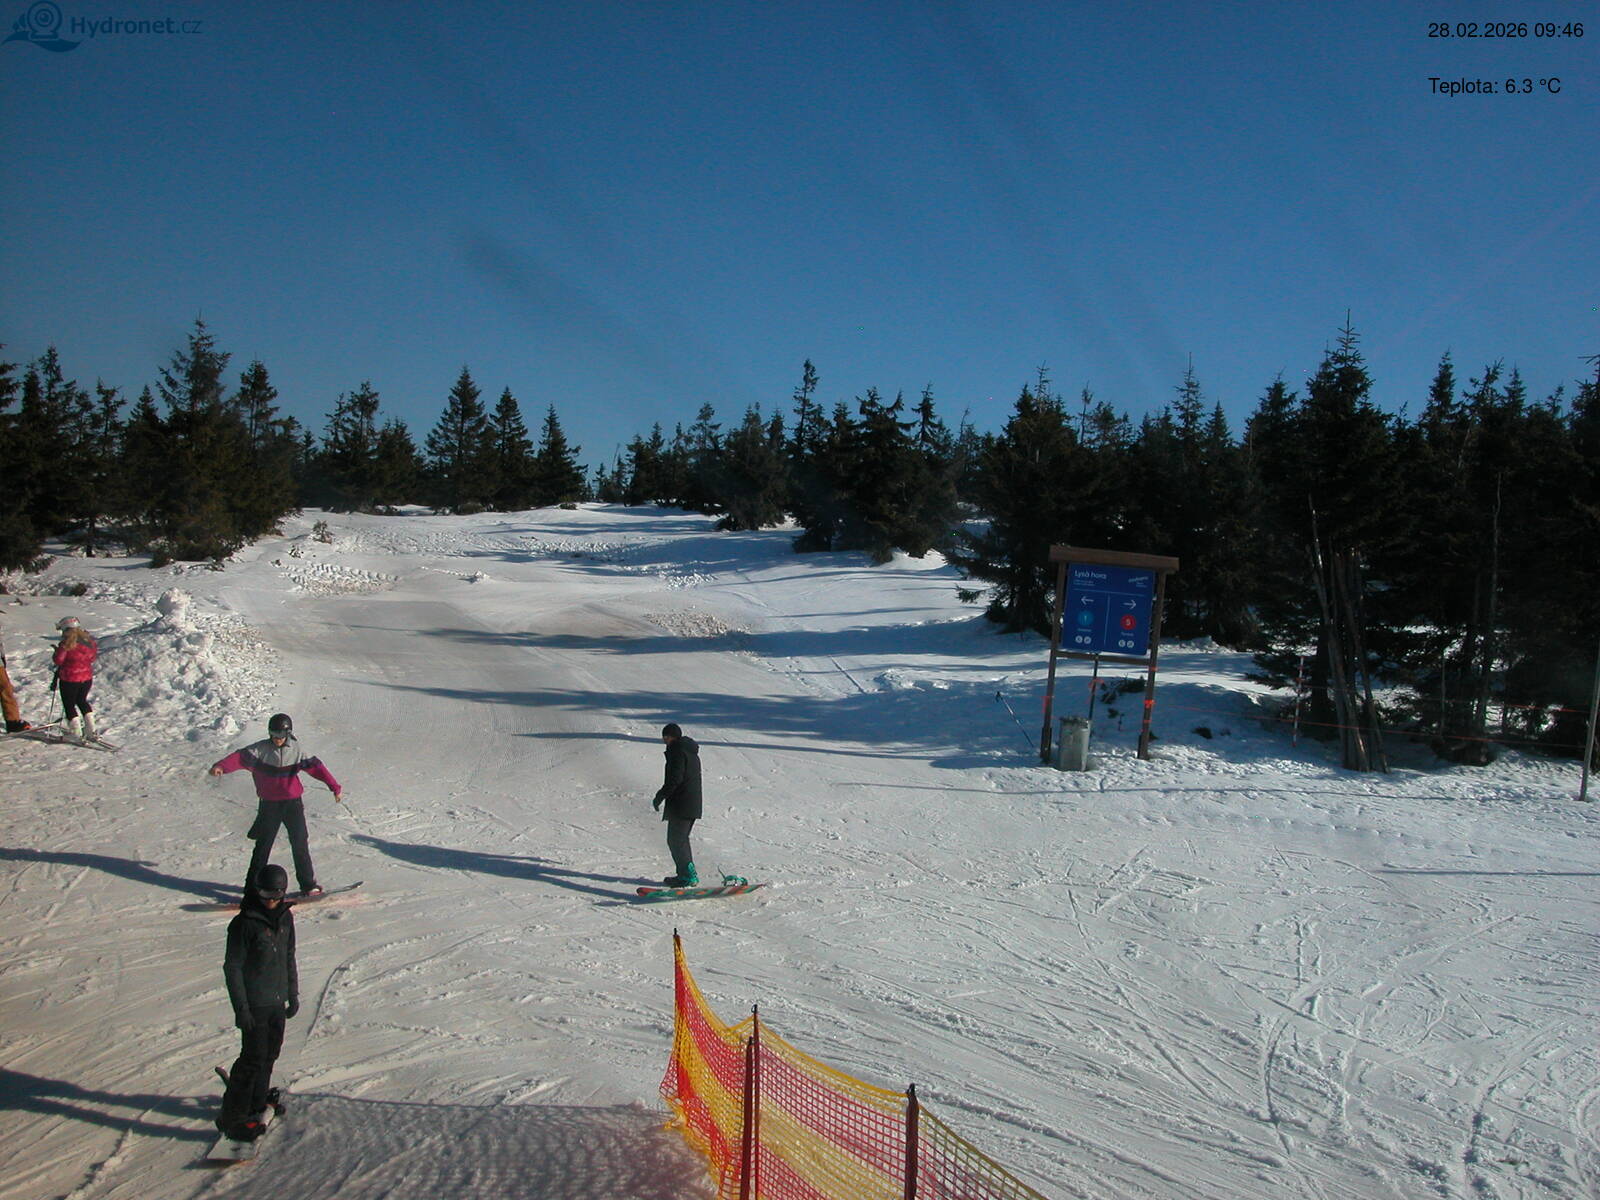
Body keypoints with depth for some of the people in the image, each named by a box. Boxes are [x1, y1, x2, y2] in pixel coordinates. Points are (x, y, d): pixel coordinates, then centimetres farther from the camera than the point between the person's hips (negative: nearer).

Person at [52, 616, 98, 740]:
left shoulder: (66, 643, -18)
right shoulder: (89, 641, 1)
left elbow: (58, 661, -15)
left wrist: (58, 650, 2)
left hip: (70, 680, -6)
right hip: (87, 678, 6)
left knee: (69, 705, 10)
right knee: (82, 701, 23)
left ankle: (75, 733, 11)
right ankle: (91, 731, 19)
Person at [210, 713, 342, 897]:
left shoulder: (296, 750, 0)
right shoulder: (261, 749, -3)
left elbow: (315, 766, -3)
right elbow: (241, 758, -17)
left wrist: (334, 786, -9)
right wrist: (220, 767, -36)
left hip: (293, 803, 1)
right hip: (269, 804, -1)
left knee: (300, 844, 2)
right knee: (263, 845, 2)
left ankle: (308, 884, 11)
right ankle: (253, 886, 11)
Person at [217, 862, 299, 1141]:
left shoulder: (285, 918, 4)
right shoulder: (245, 923, -16)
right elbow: (232, 968, -14)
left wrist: (293, 994, 17)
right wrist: (241, 1008, -15)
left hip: (278, 1002, 7)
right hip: (254, 1005, -6)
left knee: (270, 1054, 15)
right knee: (254, 1058, -4)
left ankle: (257, 1103, 31)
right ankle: (232, 1117, 6)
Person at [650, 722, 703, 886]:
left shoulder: (677, 751, -13)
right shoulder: (692, 753, 18)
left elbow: (674, 779, -21)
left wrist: (659, 797, -13)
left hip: (680, 806, -10)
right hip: (693, 805, 10)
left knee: (675, 840, -4)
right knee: (682, 839, 19)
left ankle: (687, 875, -6)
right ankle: (688, 873, 21)